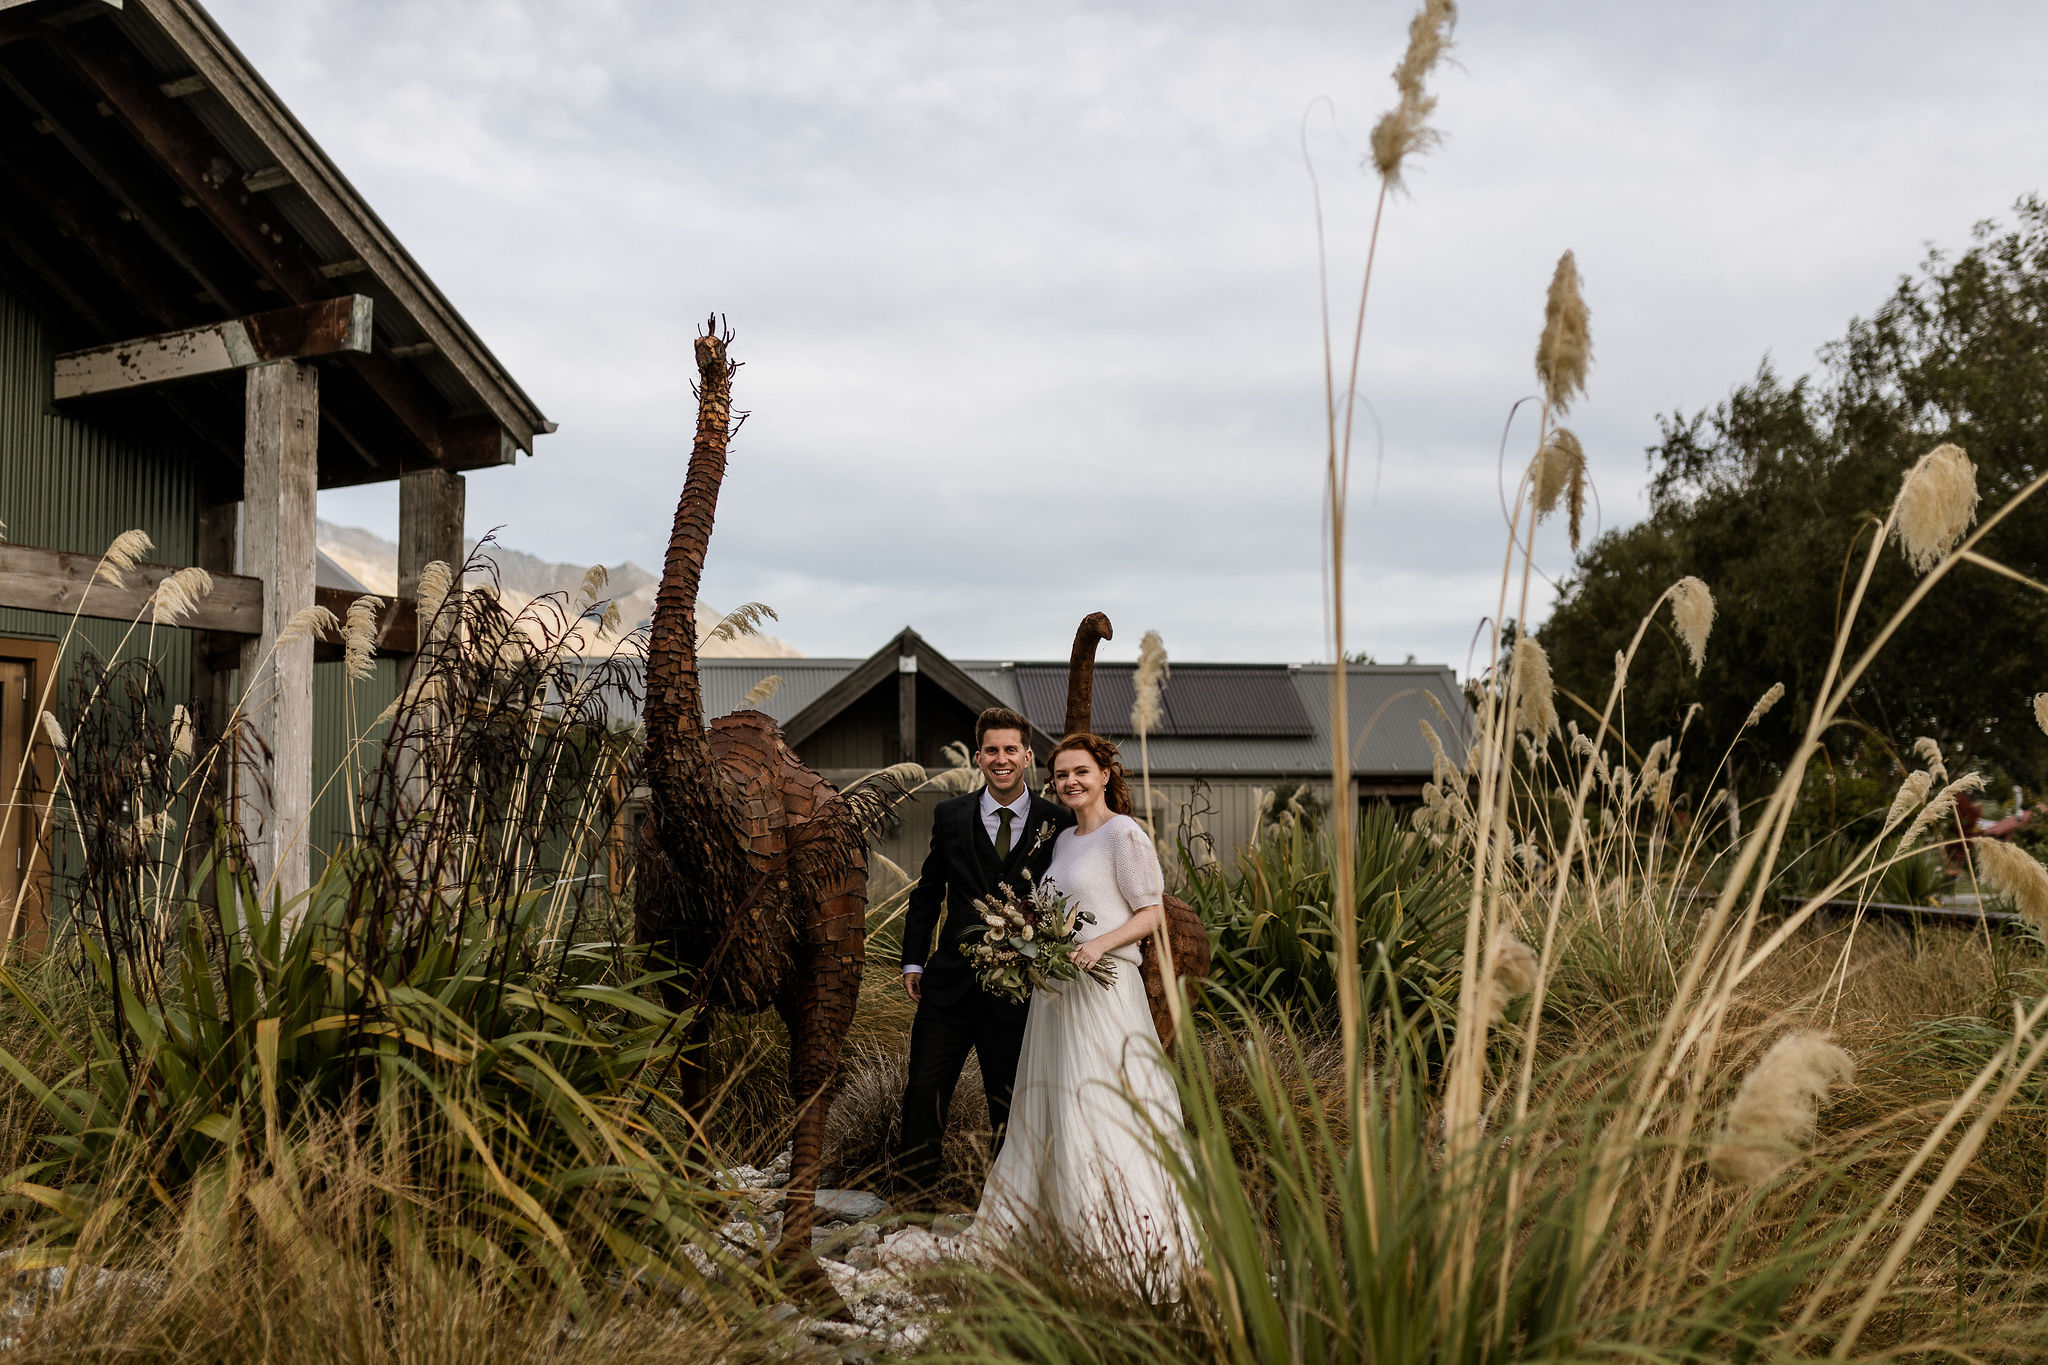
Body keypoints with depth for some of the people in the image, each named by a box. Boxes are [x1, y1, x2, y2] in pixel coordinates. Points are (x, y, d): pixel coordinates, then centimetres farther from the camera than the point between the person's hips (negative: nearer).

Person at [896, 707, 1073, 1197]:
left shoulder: (1057, 824, 0)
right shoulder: (950, 816, 6)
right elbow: (927, 893, 13)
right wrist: (913, 960, 9)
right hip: (950, 984, 2)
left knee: (1010, 1103, 7)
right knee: (925, 1089, 0)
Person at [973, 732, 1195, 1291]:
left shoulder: (1124, 835, -7)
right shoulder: (1062, 840, 17)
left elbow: (1152, 913, -9)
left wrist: (1100, 945, -22)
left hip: (1103, 988, -9)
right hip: (1054, 990, 9)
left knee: (1100, 1112, -8)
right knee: (1050, 1112, 10)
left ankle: (1128, 1240, 0)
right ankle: (1064, 1228, 18)